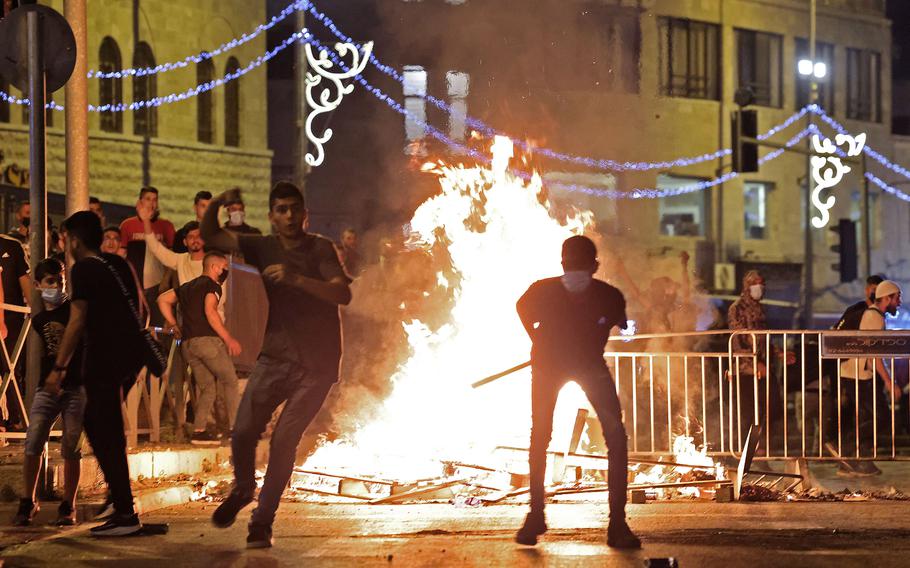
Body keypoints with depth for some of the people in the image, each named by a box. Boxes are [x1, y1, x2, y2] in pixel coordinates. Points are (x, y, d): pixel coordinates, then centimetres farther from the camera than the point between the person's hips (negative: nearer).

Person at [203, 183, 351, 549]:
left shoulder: (320, 249, -5)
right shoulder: (264, 247, 8)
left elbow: (343, 294, -18)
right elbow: (210, 237, 11)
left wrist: (296, 279, -29)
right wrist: (215, 205, -8)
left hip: (317, 364, -3)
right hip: (275, 357, 3)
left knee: (284, 440, -11)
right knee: (243, 431, -10)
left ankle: (262, 522, 1)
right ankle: (243, 490, 21)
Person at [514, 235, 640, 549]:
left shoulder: (610, 297, -26)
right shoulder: (543, 291, -27)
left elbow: (623, 327, 1)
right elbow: (522, 307, 0)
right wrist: (538, 342, 1)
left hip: (590, 365, 0)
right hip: (549, 364, 0)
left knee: (616, 436, -14)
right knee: (539, 435, -3)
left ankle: (617, 523, -8)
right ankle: (535, 516, 14)